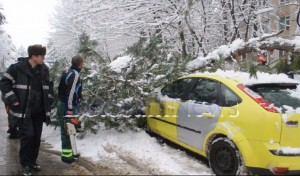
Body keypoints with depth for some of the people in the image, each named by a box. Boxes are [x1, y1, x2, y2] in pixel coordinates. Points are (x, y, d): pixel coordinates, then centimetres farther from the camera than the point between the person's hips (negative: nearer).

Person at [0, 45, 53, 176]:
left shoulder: (44, 69, 4)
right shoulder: (17, 68, -11)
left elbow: (49, 85, 19)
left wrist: (48, 100, 11)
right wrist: (13, 100, -13)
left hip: (39, 110, 5)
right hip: (23, 110, -5)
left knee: (37, 137, 9)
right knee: (27, 135, -8)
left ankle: (32, 161, 25)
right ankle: (25, 164, 9)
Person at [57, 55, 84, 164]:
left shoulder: (68, 73, 15)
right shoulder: (75, 74, -14)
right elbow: (70, 92, -22)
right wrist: (70, 108, -22)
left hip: (62, 104, 10)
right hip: (67, 106, -10)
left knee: (67, 130, 15)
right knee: (68, 130, -5)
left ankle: (69, 152, 24)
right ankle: (66, 155, 0)